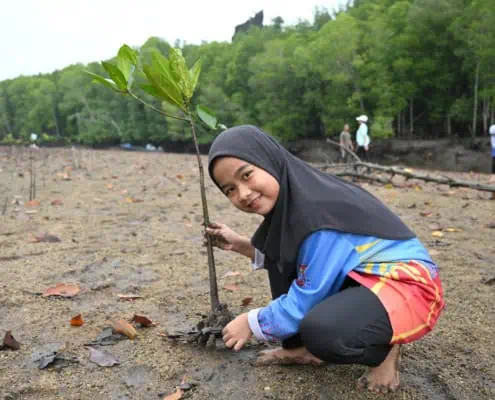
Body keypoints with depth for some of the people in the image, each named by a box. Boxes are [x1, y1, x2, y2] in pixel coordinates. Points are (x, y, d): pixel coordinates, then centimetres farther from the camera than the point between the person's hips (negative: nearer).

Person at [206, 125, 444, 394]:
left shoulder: (319, 211, -28)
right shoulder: (289, 198, -1)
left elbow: (306, 300, -21)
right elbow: (281, 259, 14)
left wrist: (251, 322, -6)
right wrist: (240, 245, 3)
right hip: (360, 277, 9)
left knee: (320, 330, -36)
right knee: (279, 252, 4)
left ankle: (385, 349, -3)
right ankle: (302, 348, 7)